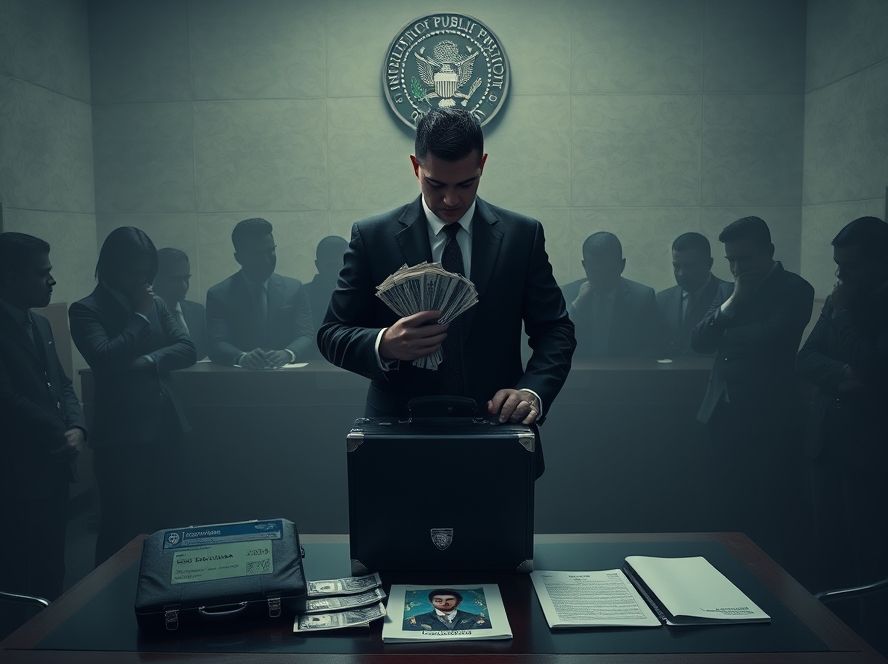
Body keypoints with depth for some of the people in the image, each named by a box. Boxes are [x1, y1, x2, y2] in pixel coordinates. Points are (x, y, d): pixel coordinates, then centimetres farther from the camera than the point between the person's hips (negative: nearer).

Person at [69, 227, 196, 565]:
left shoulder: (156, 304, 12)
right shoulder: (86, 310, -4)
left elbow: (187, 348, 4)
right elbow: (105, 359, -19)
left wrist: (148, 362, -13)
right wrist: (141, 316, -9)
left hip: (164, 428, 5)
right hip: (121, 436, -5)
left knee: (163, 522, 11)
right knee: (122, 528, 0)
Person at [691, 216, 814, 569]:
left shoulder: (794, 290, -5)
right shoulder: (733, 291, 13)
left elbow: (768, 339, -20)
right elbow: (698, 341, 6)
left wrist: (723, 335, -2)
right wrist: (730, 304, -8)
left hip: (768, 420, -6)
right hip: (724, 416, 6)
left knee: (770, 520, 2)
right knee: (727, 512, 12)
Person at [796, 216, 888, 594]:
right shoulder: (839, 301, 12)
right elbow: (805, 360, 7)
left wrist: (844, 311, -11)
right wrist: (841, 375, -13)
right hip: (828, 445, 6)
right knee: (829, 545, 9)